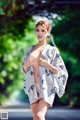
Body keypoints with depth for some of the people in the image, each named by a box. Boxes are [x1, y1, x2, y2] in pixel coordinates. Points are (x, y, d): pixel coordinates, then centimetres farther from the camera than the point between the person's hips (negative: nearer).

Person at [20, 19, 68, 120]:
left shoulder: (52, 50, 2)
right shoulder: (30, 49, 13)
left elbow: (59, 71, -1)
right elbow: (23, 70, 16)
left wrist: (46, 64, -16)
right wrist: (27, 64, -6)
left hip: (47, 87, -4)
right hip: (33, 88, 4)